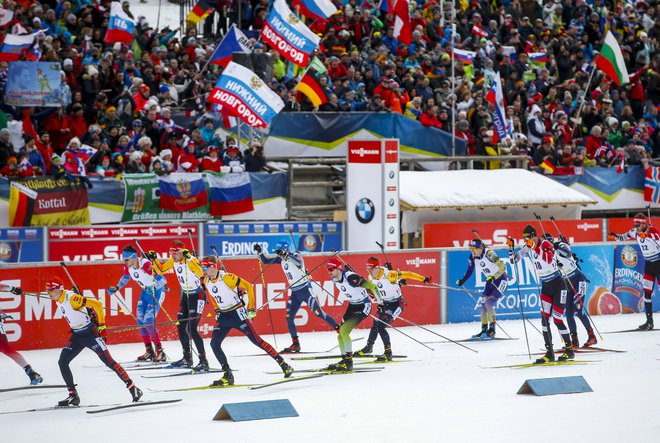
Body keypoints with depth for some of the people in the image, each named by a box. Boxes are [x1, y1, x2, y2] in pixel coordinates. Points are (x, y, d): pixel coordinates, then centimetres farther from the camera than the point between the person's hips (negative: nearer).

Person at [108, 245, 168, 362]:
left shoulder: (146, 265, -31)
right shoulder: (128, 266, -8)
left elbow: (162, 280, -36)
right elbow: (125, 277, 16)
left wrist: (153, 287, -53)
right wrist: (116, 288, 6)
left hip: (157, 292, -8)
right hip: (145, 292, 8)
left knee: (148, 321, -17)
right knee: (140, 321, 5)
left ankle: (160, 352, -10)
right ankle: (149, 351, 16)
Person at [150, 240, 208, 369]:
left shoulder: (191, 261, -23)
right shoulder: (174, 260, -1)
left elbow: (200, 273, -41)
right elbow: (160, 270, 13)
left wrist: (189, 258, -45)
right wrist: (154, 259, -3)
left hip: (197, 296, -9)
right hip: (186, 295, 9)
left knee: (192, 329, -16)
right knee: (180, 327, 13)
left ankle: (204, 361, -13)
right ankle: (187, 359, 28)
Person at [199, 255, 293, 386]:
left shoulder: (226, 278, -20)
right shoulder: (206, 281, 1)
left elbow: (248, 286, -15)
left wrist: (251, 308, -14)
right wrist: (217, 309, 15)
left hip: (237, 314, -7)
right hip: (223, 316, 7)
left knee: (255, 339, -9)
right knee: (214, 343, -6)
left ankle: (283, 364, -2)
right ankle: (228, 375, 0)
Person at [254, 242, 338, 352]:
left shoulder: (295, 256, -13)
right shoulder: (281, 259, 6)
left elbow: (299, 263, -36)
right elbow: (265, 261, 11)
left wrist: (285, 255, -46)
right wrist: (259, 252, -6)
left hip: (305, 289, -7)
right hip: (294, 292, 7)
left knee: (318, 313, -11)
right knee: (289, 317, 1)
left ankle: (339, 330, -4)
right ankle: (295, 344, 7)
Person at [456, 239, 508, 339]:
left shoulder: (489, 254, -26)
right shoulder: (472, 258, -5)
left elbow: (502, 267, -28)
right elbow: (469, 271, 11)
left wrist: (493, 277, -38)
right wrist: (462, 280, -3)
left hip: (501, 279, -8)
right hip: (490, 281, 8)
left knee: (489, 303, -18)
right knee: (483, 305, 3)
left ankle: (492, 329, -13)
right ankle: (484, 330, 10)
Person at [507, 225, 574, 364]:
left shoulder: (545, 244, -18)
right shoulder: (527, 247, 2)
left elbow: (548, 260, -37)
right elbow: (513, 260, 8)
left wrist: (534, 247, -39)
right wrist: (510, 247, -8)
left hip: (558, 285, -6)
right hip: (545, 286, 6)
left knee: (557, 320, -7)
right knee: (545, 319, -4)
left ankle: (569, 351, 7)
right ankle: (549, 353, -2)